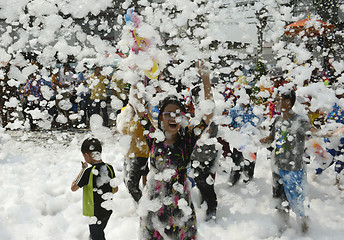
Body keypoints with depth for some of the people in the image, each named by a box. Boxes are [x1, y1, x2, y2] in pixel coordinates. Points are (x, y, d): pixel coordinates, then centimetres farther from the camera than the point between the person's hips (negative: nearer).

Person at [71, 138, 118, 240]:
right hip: (108, 211, 6)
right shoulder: (109, 168, -7)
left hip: (95, 213, -6)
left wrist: (83, 170, -6)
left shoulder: (88, 172, -24)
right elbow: (115, 189, 3)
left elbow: (73, 188, -12)